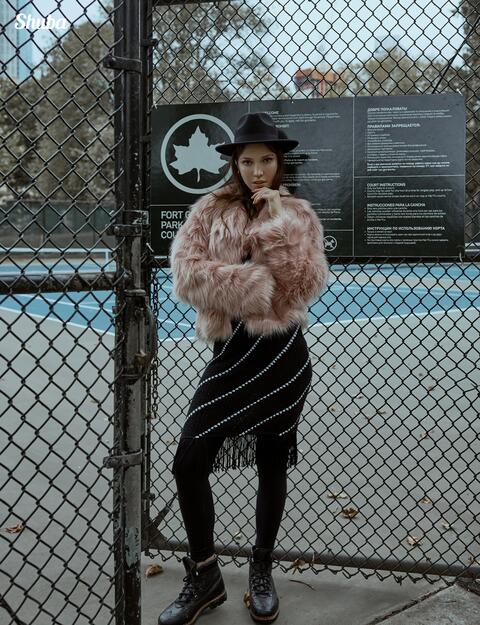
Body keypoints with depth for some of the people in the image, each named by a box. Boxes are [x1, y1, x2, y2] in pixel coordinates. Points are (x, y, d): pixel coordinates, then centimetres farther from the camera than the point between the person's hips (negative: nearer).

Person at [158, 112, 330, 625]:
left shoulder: (298, 214, 3)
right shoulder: (211, 210, 3)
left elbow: (305, 284, -10)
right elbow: (185, 273, -11)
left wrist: (276, 223, -13)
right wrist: (256, 284, -15)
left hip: (282, 355, 0)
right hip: (232, 352, 1)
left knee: (271, 465, 11)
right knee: (189, 462, -4)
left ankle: (261, 570, 33)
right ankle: (205, 576, 19)